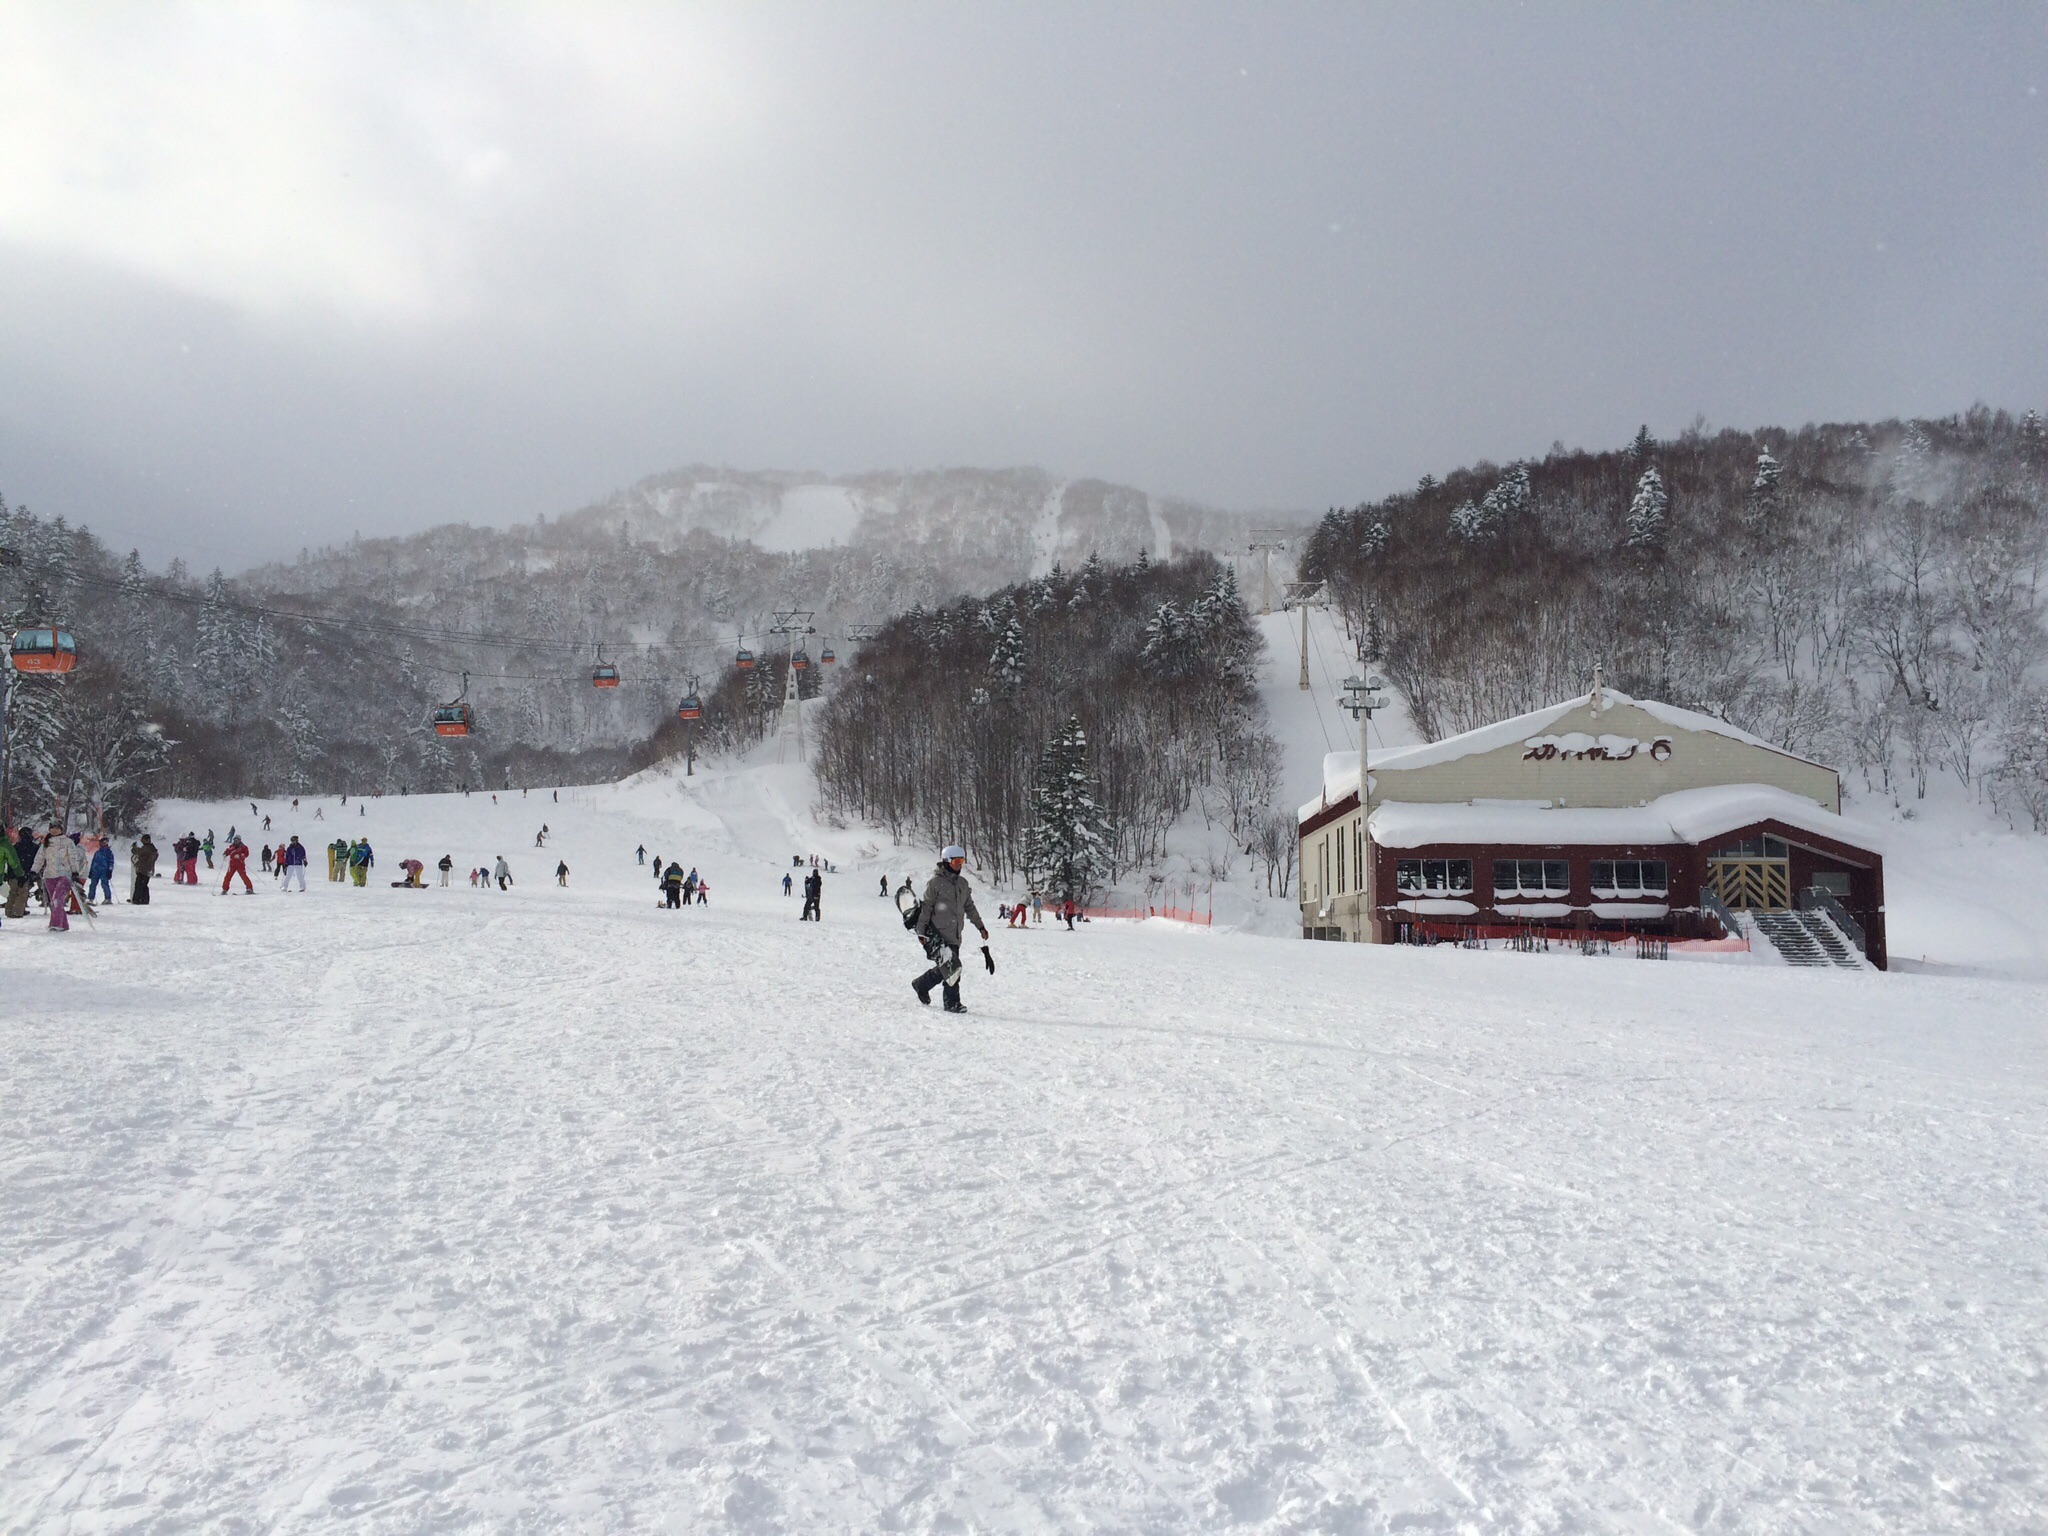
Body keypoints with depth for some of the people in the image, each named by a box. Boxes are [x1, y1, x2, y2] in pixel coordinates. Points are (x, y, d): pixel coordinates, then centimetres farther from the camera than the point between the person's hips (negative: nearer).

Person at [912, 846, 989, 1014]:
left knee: (948, 968, 1)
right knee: (951, 967, -16)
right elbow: (926, 908, -5)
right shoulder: (935, 882, -5)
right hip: (936, 933, -7)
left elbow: (969, 907, 23)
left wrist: (981, 926, 20)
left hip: (954, 934, 7)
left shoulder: (963, 883, 15)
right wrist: (921, 932, -8)